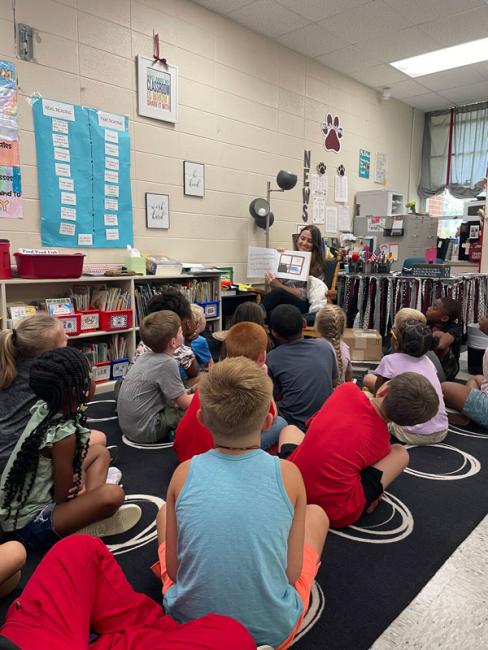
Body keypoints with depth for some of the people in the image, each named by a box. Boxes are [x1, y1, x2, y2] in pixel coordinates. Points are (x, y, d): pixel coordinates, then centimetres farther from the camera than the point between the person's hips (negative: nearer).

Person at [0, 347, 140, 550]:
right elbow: (62, 496, -19)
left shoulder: (44, 408, -6)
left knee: (100, 451, 13)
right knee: (112, 494, -32)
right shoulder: (63, 434, -29)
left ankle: (87, 506, -1)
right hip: (29, 525, -10)